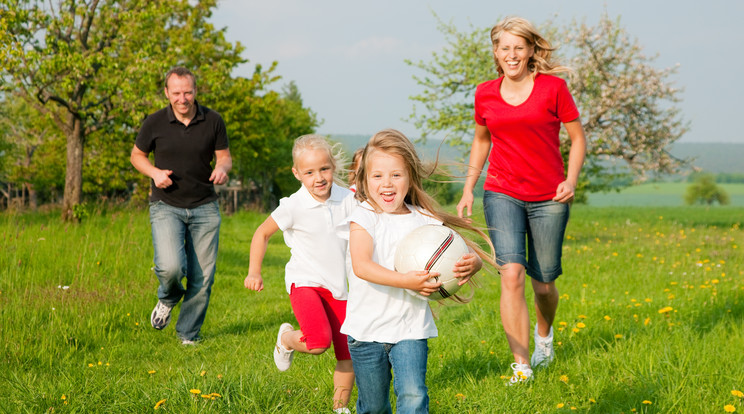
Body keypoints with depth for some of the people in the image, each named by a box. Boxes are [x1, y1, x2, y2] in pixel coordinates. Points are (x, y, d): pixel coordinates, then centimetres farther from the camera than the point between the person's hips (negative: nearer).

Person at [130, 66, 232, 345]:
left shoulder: (213, 121, -2)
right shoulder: (154, 123, -5)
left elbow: (224, 156, 9)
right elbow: (137, 156, 9)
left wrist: (222, 168, -15)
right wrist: (155, 173, -11)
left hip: (204, 207, 2)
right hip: (166, 206, -2)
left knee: (203, 277, 0)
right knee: (171, 267, -22)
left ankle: (188, 333, 21)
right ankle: (168, 297, 15)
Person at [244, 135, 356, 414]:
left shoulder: (348, 200, -4)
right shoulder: (294, 207, -13)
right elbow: (262, 233, 2)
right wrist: (254, 273, -2)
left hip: (338, 286, 4)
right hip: (305, 282, -4)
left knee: (349, 355, 4)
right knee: (319, 342, -26)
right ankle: (286, 339, 8)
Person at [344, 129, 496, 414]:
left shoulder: (425, 220, -1)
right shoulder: (364, 217, -9)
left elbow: (473, 256, 2)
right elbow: (361, 266, -25)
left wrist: (471, 264, -23)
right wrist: (407, 281, -37)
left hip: (410, 329, 1)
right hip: (367, 329, -1)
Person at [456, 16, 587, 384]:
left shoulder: (553, 87, -5)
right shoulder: (485, 94, 4)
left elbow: (578, 137, 3)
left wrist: (571, 179, -11)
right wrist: (468, 190, 14)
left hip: (549, 198, -1)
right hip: (502, 195, 1)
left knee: (543, 283, 7)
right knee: (511, 274, -17)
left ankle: (544, 333, 42)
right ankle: (521, 367, -15)